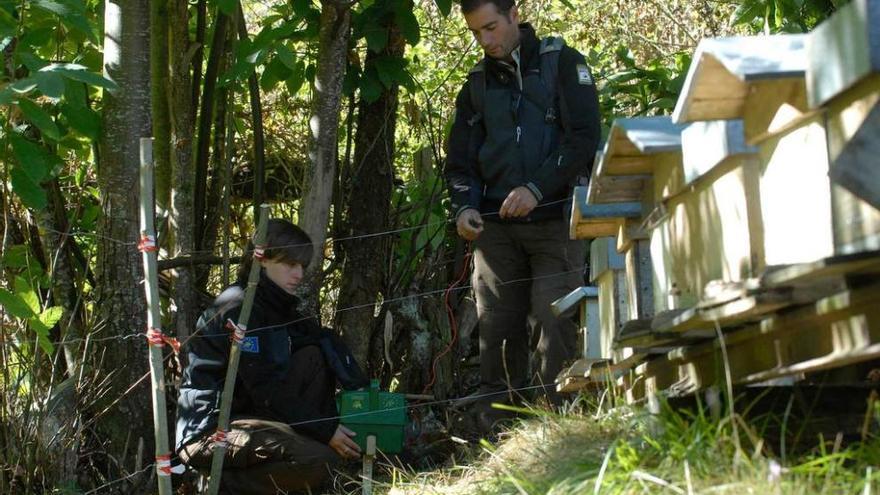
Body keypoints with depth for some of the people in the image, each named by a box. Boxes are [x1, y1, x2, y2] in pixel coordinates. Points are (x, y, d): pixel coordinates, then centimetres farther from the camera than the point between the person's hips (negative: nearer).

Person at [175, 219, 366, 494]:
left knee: (314, 355, 2)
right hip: (208, 431, -9)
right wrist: (326, 431, -19)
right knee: (320, 460, -26)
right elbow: (266, 391, -20)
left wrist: (362, 389, -8)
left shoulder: (274, 304, 11)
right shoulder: (239, 308, -17)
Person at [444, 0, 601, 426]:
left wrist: (537, 188, -15)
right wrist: (464, 206, -1)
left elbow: (585, 138, -6)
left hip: (554, 220, -4)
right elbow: (460, 157, 18)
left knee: (554, 324, -9)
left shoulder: (562, 63, 3)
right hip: (495, 227, 4)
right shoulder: (478, 82, 16)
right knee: (496, 330, 1)